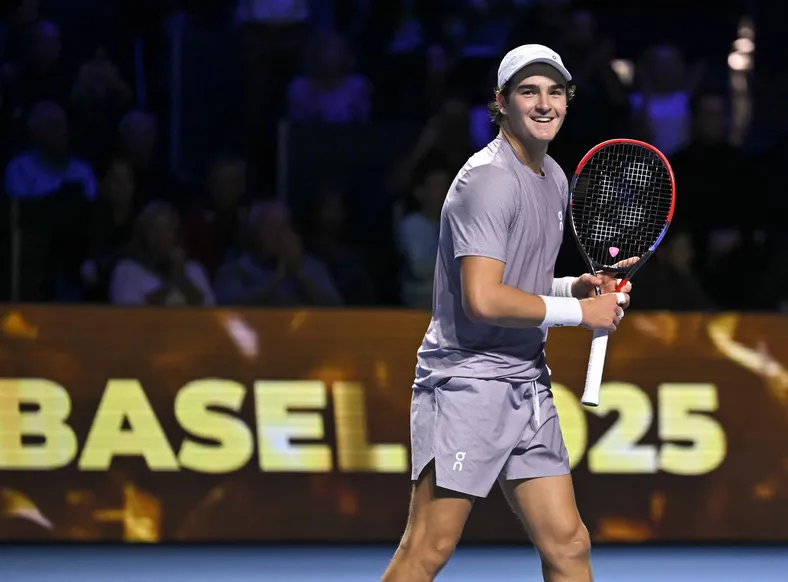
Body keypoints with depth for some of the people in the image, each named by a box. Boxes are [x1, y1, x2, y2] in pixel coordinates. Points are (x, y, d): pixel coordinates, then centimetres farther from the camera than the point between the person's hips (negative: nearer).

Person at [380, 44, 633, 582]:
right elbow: (483, 299, -23)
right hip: (467, 381, -9)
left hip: (528, 386, 9)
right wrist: (579, 311, -14)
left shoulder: (554, 179, 15)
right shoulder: (489, 180, -15)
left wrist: (577, 285, 7)